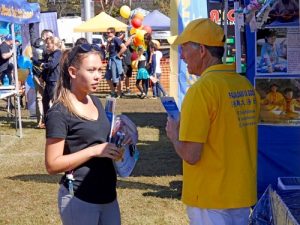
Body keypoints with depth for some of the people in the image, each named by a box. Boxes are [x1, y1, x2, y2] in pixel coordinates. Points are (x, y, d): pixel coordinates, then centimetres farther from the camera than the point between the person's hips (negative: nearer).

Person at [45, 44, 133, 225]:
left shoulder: (96, 102, 7)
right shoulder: (60, 113, -15)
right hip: (79, 198, -7)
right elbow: (53, 165, -17)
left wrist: (117, 144, 1)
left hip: (107, 194, 7)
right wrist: (95, 151, -22)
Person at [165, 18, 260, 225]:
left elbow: (191, 155, -21)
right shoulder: (247, 86, 4)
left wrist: (174, 135, -1)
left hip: (210, 198, -7)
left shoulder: (202, 89, -19)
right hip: (243, 194, 7)